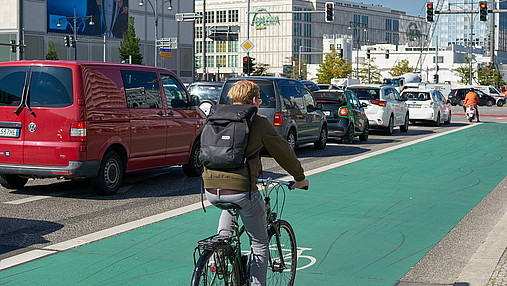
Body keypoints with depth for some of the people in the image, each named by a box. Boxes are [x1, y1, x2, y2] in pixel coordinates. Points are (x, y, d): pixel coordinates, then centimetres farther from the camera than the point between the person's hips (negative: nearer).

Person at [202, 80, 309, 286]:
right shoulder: (259, 123, 2)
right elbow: (283, 152, 11)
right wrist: (300, 178, 27)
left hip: (211, 191, 5)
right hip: (241, 189, -5)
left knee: (229, 207, 41)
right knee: (260, 245, 13)